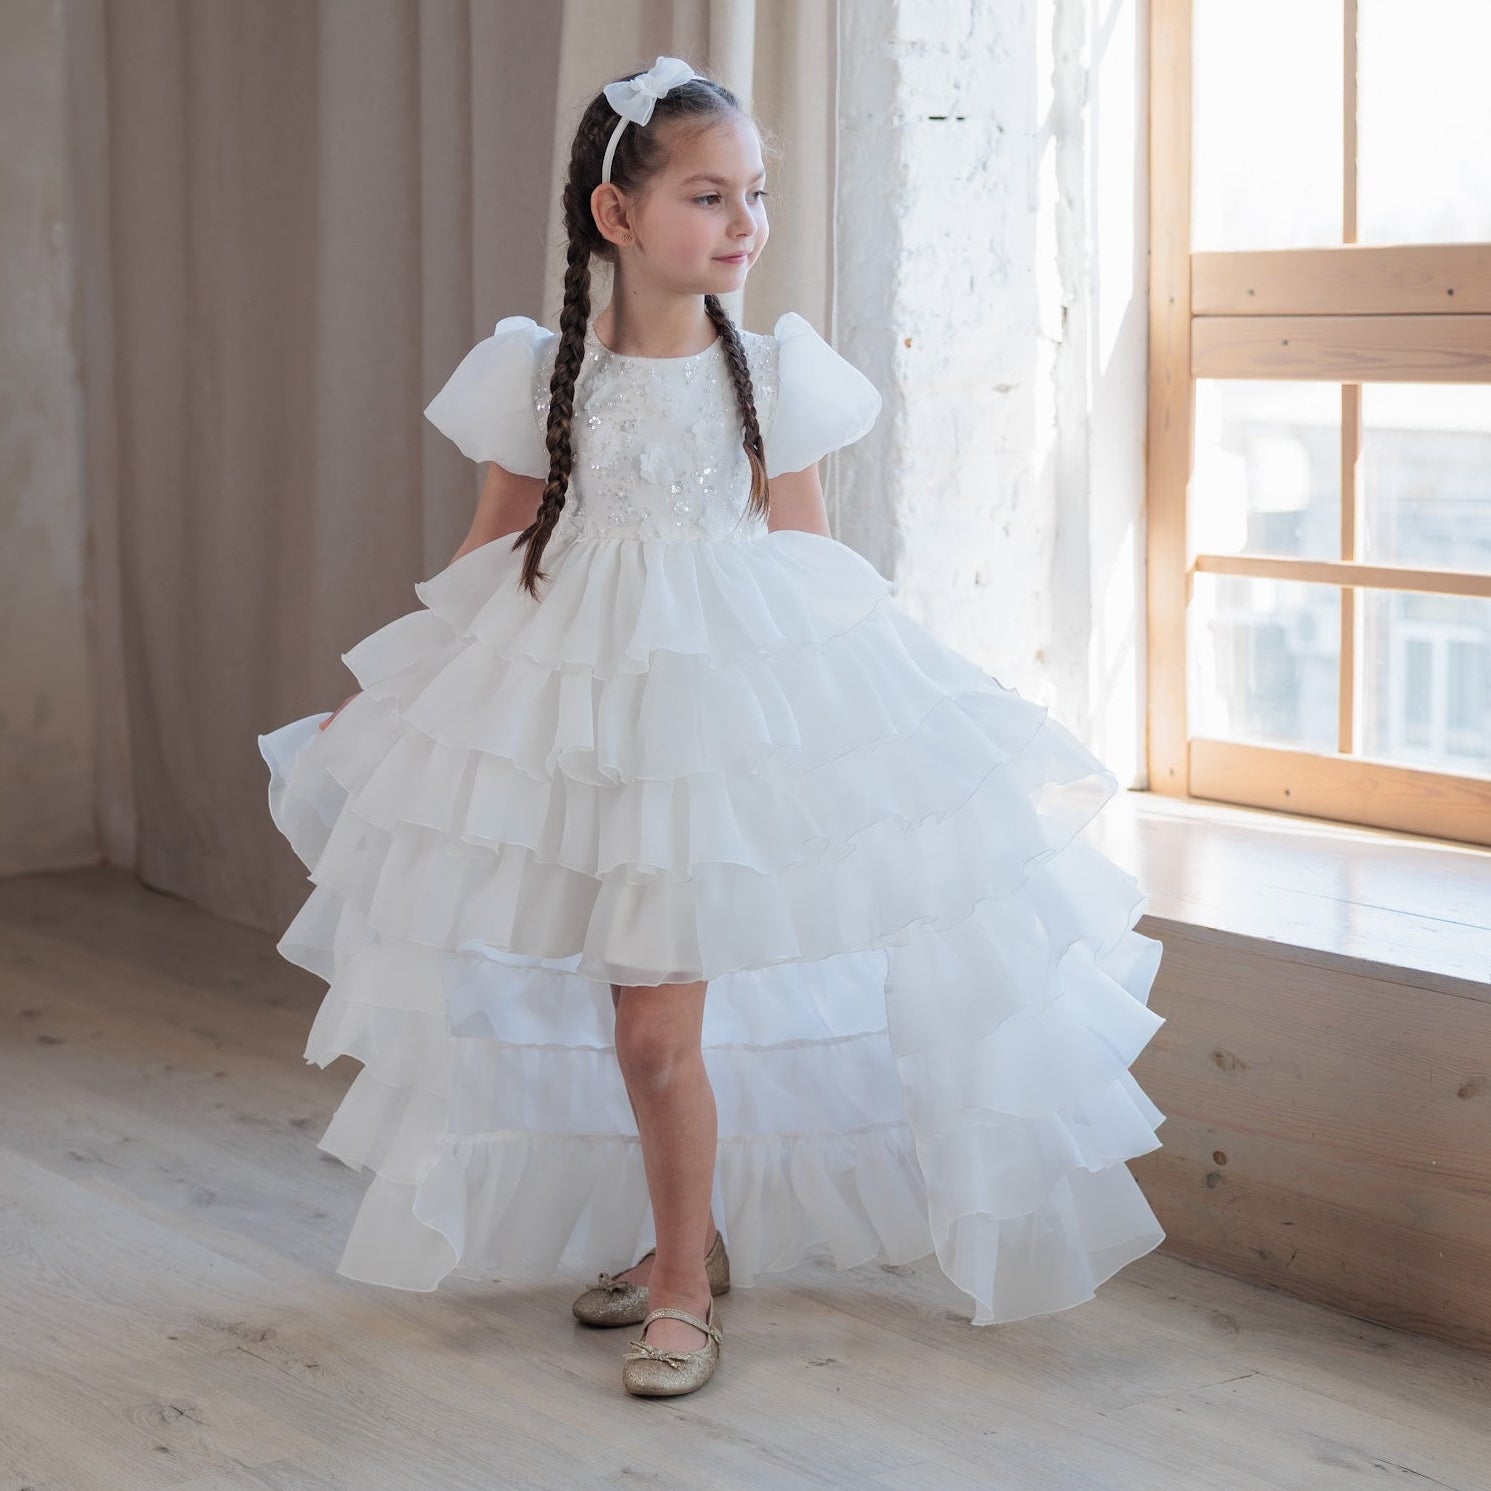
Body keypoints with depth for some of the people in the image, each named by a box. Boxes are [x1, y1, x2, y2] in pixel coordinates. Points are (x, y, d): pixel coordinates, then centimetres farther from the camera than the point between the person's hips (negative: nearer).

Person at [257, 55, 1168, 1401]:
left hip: (730, 704, -2)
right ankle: (682, 1238, 32)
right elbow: (490, 563, 7)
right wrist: (375, 702, 10)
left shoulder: (770, 373, -2)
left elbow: (811, 565, 6)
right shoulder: (542, 375, -2)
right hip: (570, 703, 2)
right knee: (597, 1017, 11)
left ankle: (682, 1288, 13)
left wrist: (893, 713, 7)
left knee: (655, 1025, -5)